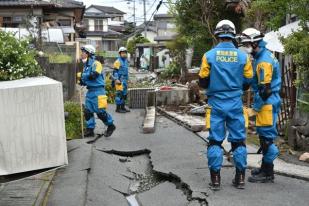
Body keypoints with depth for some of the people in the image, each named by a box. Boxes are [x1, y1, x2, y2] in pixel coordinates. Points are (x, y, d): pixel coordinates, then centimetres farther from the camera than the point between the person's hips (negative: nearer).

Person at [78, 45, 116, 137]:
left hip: (97, 91, -9)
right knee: (87, 111, 5)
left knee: (100, 112, -5)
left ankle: (111, 126, 13)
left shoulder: (96, 64, -12)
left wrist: (82, 75, -12)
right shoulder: (86, 65, 15)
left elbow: (93, 75, -25)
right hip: (90, 91, 9)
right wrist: (82, 81, 2)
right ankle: (90, 129, 13)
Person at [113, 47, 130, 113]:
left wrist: (127, 79, 23)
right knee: (120, 93, -10)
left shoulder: (126, 61, 18)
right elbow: (115, 71, -13)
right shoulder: (118, 61, -9)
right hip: (119, 80, -9)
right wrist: (116, 79, -21)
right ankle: (118, 108, -6)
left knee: (124, 94, 11)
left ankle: (122, 107, 19)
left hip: (125, 80, 9)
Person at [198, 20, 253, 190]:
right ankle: (240, 178, 15)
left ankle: (215, 179, 9)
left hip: (216, 104, -1)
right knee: (238, 141, 10)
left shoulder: (209, 55, -7)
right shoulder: (243, 56, -4)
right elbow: (247, 83, 5)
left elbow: (203, 82, 0)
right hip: (236, 104, 1)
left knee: (215, 141, 7)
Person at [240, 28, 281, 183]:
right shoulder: (262, 56, 13)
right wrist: (257, 104, 20)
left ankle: (268, 173, 2)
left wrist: (256, 107, -15)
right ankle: (265, 168, 29)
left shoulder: (264, 61, -19)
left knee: (267, 136, -5)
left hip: (267, 103, -10)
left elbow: (265, 89, -21)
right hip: (268, 101, 10)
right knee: (264, 135, 17)